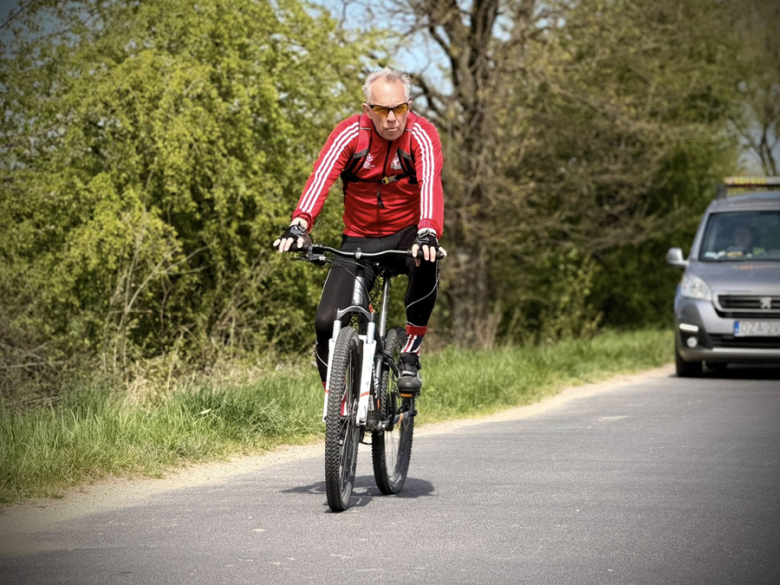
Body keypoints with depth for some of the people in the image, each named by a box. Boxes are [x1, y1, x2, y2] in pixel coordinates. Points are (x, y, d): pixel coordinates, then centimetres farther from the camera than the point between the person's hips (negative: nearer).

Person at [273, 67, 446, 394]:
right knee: (326, 322, -14)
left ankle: (410, 355, -17)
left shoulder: (421, 134, -16)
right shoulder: (350, 133, -13)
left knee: (426, 264, -37)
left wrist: (428, 233, -52)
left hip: (406, 235, -1)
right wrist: (300, 223, -46)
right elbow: (321, 177, -27)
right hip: (360, 239, 1)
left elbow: (430, 184, -32)